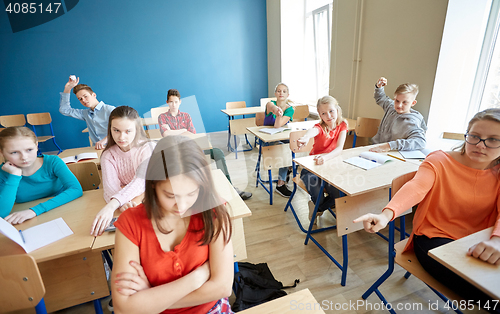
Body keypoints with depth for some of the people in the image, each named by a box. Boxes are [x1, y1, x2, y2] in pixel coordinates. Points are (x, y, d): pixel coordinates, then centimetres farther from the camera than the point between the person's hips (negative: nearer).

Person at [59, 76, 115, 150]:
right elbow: (64, 110, 28)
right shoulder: (85, 113, 20)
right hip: (97, 148, 7)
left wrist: (104, 140, -33)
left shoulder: (110, 110, -4)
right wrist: (67, 88, 21)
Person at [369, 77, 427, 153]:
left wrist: (391, 145, -44)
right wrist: (379, 87, 8)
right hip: (375, 148, 7)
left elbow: (420, 142, -34)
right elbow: (380, 99, 27)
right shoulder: (391, 107, 5)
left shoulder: (411, 123, -19)